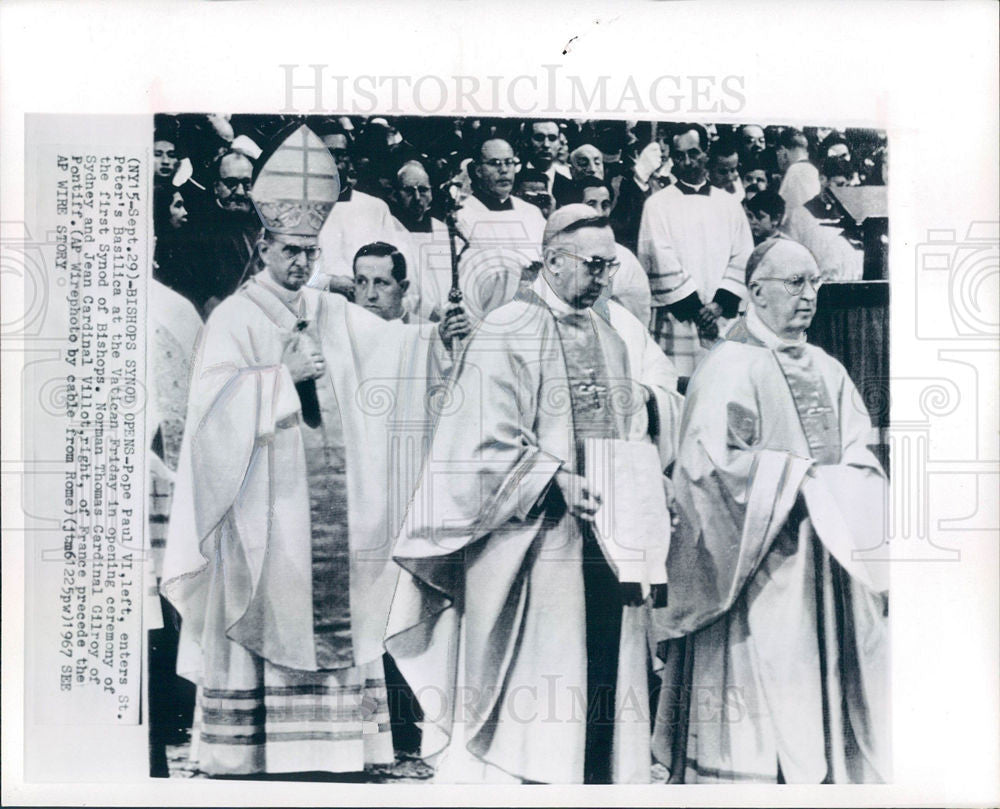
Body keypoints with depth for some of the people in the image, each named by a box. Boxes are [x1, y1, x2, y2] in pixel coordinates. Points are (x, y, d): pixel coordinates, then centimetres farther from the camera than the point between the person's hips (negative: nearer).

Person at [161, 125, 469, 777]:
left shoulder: (334, 314, 15)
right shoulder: (235, 318, 1)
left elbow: (388, 345, 5)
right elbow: (214, 392, -11)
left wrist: (437, 338, -11)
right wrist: (285, 375, -15)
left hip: (333, 496, 5)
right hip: (266, 498, -5)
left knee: (333, 606, 3)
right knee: (260, 605, -4)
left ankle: (327, 741, 11)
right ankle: (238, 753, 5)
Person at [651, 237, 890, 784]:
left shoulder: (829, 371, 15)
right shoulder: (728, 367, -7)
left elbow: (861, 462, 15)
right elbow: (709, 462, -17)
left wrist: (823, 483, -7)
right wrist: (802, 479, -12)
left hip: (829, 561, 7)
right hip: (761, 564, -7)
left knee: (827, 690, 9)